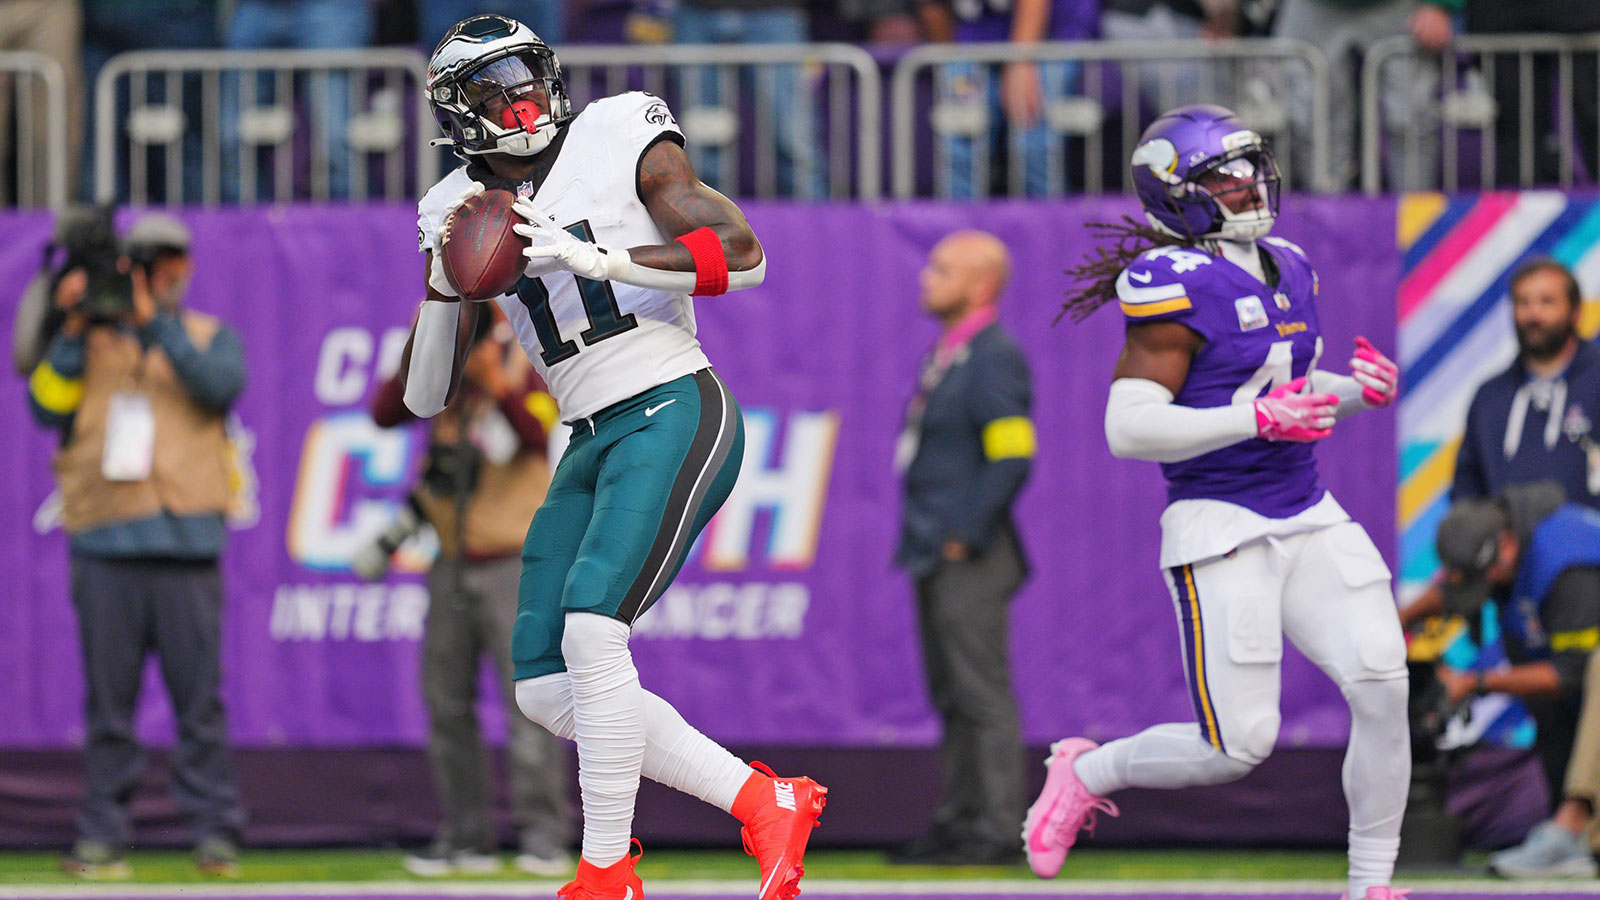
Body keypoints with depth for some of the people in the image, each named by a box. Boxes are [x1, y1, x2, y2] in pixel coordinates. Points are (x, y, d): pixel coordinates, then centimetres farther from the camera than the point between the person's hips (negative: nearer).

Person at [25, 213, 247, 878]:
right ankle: (102, 837, 4)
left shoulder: (209, 336, 14)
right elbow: (48, 405, 4)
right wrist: (73, 332, -4)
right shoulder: (90, 340, 16)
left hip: (186, 545, -1)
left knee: (199, 693, -4)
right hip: (104, 545, 1)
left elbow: (220, 385, -7)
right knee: (108, 699, 1)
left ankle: (215, 831, -2)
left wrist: (155, 321, -12)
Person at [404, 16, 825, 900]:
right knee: (545, 687, 0)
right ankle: (765, 803, 7)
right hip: (590, 449, 7)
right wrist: (447, 283, -7)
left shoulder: (619, 141, -2)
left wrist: (597, 258, -19)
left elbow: (743, 256, -12)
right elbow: (422, 397, 9)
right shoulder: (461, 212, 10)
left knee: (591, 631, -23)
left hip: (675, 418, -7)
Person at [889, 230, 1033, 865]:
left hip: (971, 557, -10)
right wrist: (923, 539, 17)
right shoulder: (947, 355, 17)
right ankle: (958, 819, 18)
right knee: (952, 695, 13)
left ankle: (996, 830, -8)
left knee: (983, 693, -9)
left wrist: (965, 538, -18)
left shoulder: (995, 358, -13)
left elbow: (1012, 459, -20)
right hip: (934, 554, 10)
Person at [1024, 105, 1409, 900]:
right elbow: (1128, 427, -21)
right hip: (1221, 532, -7)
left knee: (1383, 688, -10)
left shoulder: (1287, 270, 13)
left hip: (1308, 519, 7)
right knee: (1237, 746, -8)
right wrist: (1259, 419, -25)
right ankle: (1087, 772, 20)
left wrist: (1360, 390, 5)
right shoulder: (1180, 286, -14)